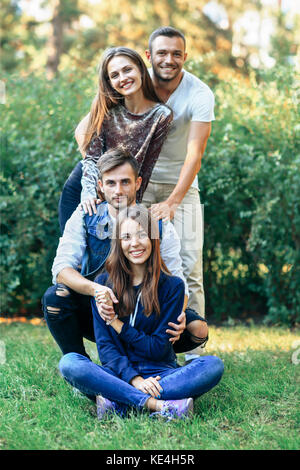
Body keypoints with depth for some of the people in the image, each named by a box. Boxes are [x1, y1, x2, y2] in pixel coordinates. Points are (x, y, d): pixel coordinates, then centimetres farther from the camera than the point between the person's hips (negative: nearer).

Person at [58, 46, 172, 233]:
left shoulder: (161, 115, -10)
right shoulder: (105, 108, -6)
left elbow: (146, 167, -6)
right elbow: (92, 157, -10)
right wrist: (89, 193, -26)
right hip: (80, 188, 1)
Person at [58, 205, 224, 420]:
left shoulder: (172, 286, 1)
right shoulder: (104, 283, 4)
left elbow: (159, 348, -2)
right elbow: (105, 345, -2)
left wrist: (116, 323, -7)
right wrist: (134, 379, -18)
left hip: (160, 374, 0)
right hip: (118, 374, 0)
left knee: (213, 365, -27)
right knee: (69, 363, -28)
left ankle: (117, 403, -31)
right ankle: (157, 405, -36)